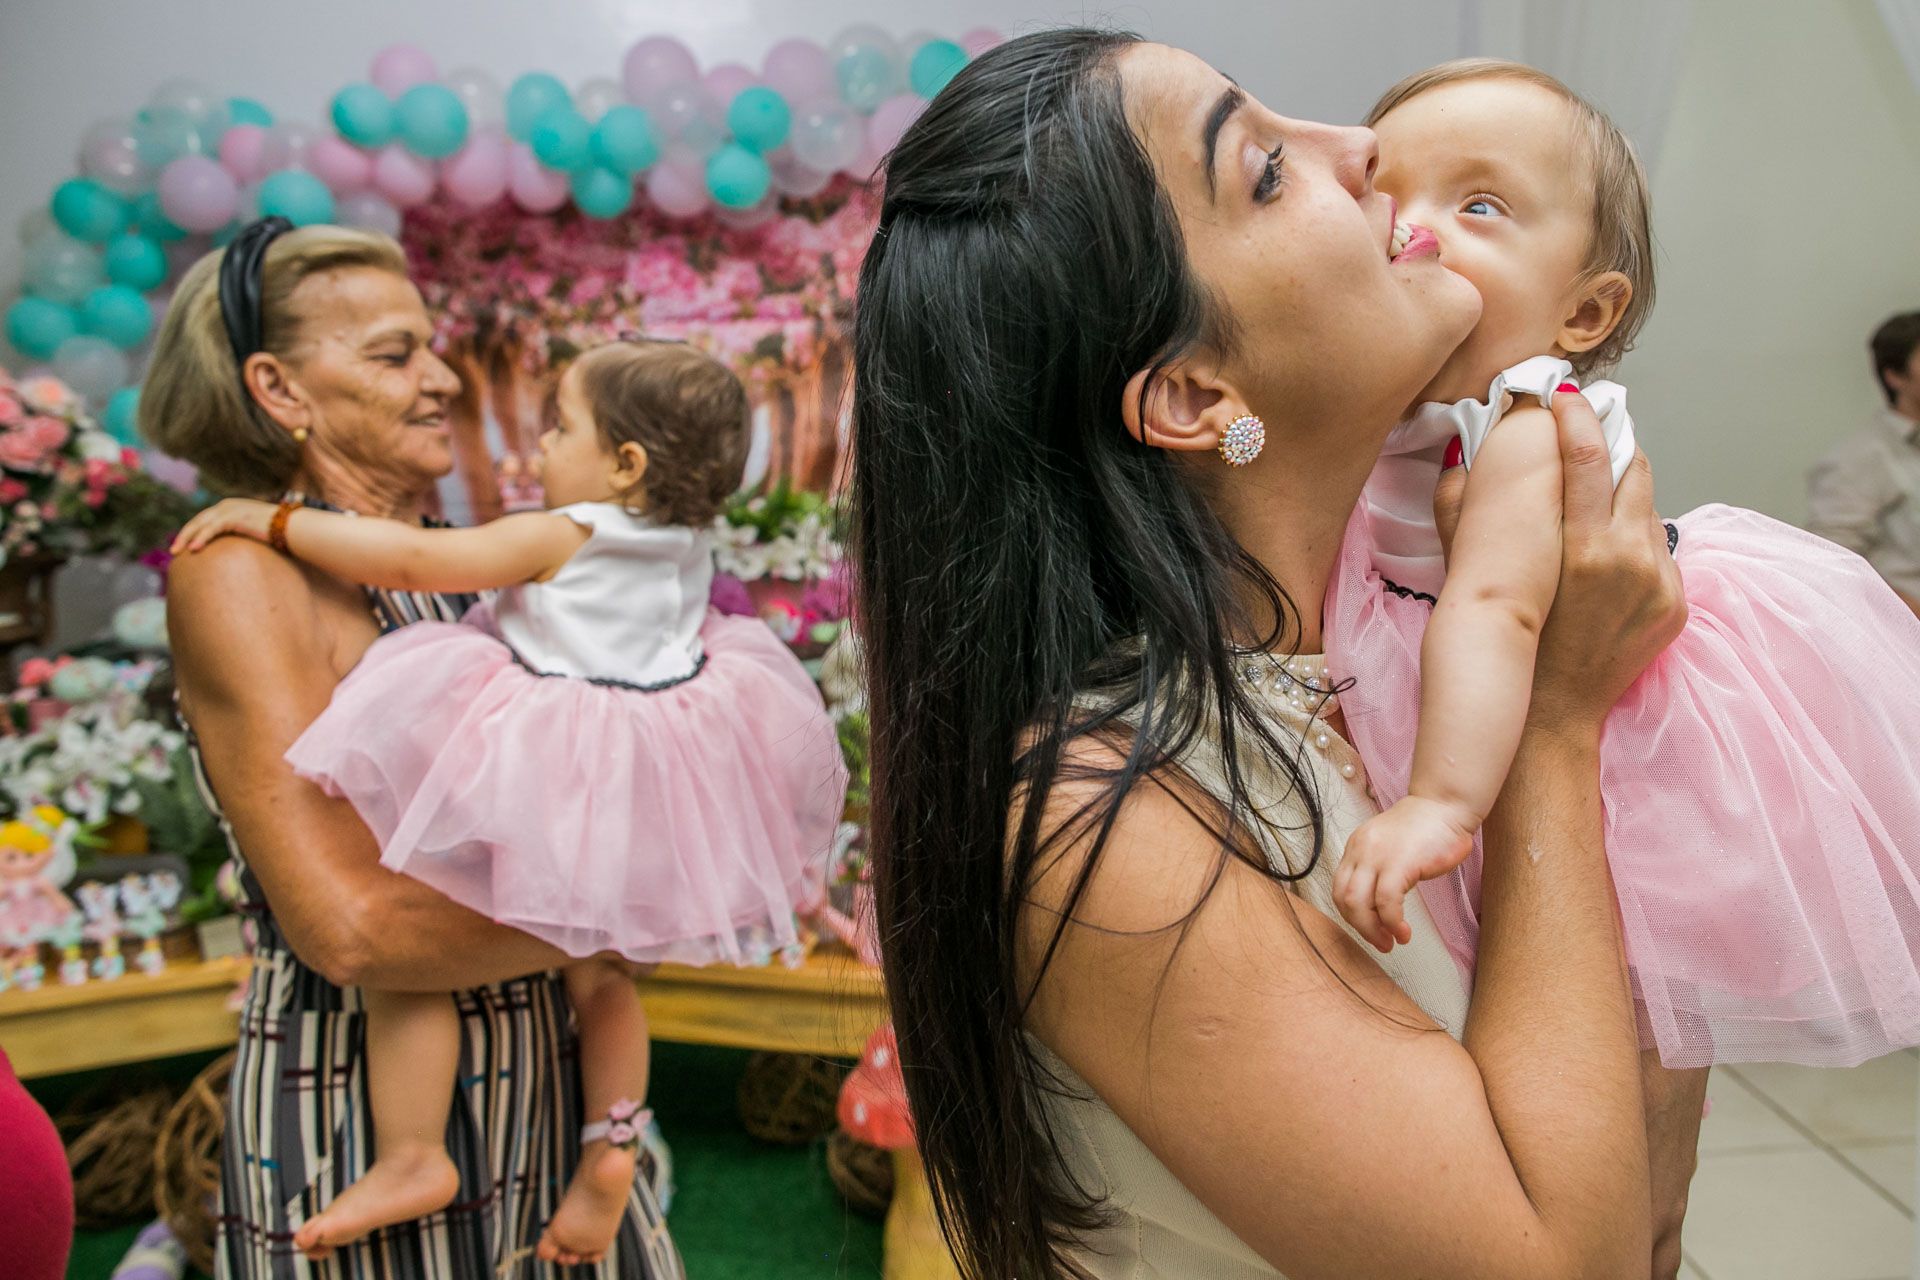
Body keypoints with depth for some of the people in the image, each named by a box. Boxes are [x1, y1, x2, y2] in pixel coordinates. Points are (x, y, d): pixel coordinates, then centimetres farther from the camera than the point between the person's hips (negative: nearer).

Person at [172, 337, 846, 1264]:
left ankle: (410, 1154, 8)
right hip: (646, 800, 8)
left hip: (540, 791, -7)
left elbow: (412, 561, -14)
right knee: (596, 966, 26)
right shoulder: (687, 547, 7)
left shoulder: (556, 538, -11)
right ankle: (610, 1148, 22)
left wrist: (273, 519, -5)